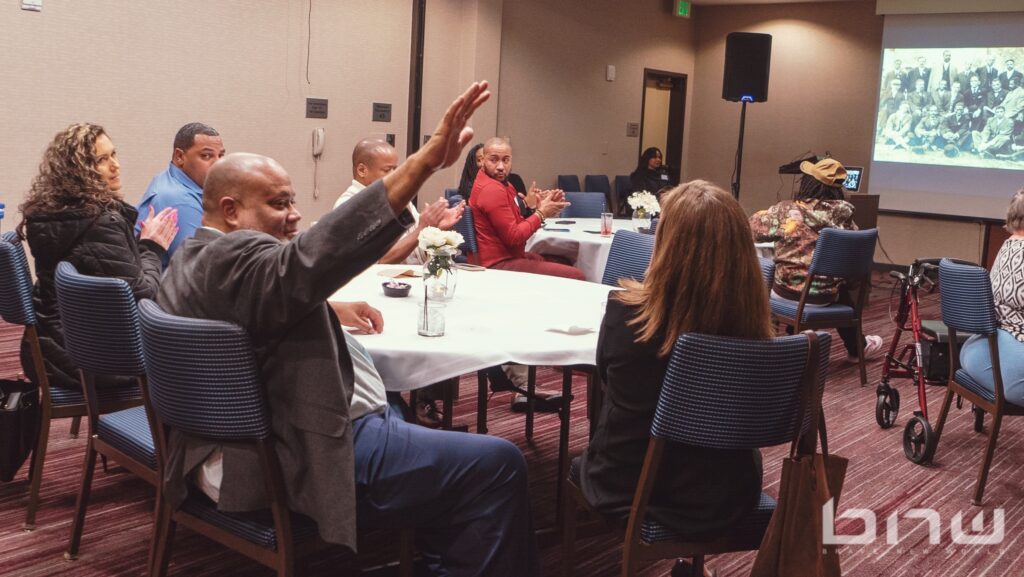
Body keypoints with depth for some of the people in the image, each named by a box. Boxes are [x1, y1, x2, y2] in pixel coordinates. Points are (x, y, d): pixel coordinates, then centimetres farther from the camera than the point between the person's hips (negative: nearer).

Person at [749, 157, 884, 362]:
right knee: (841, 289, 33)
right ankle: (856, 347, 51)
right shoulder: (842, 214, -8)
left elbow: (753, 227, 4)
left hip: (787, 292, -2)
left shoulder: (786, 210, -11)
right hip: (824, 296, 2)